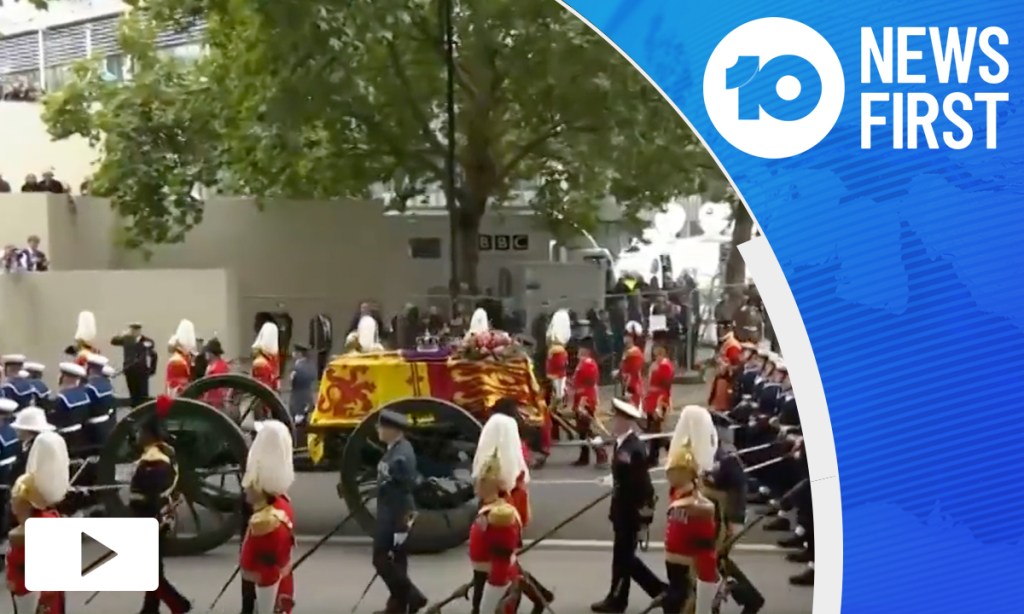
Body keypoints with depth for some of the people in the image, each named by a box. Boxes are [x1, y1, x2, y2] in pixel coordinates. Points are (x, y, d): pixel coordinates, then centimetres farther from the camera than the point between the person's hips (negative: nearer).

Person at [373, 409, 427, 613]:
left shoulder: (402, 455, -23)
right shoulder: (395, 450, 7)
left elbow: (407, 490, -24)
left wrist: (401, 526, -22)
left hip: (395, 518, -10)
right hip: (390, 515, 10)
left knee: (381, 560, -4)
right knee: (395, 560, 15)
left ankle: (411, 597, 3)